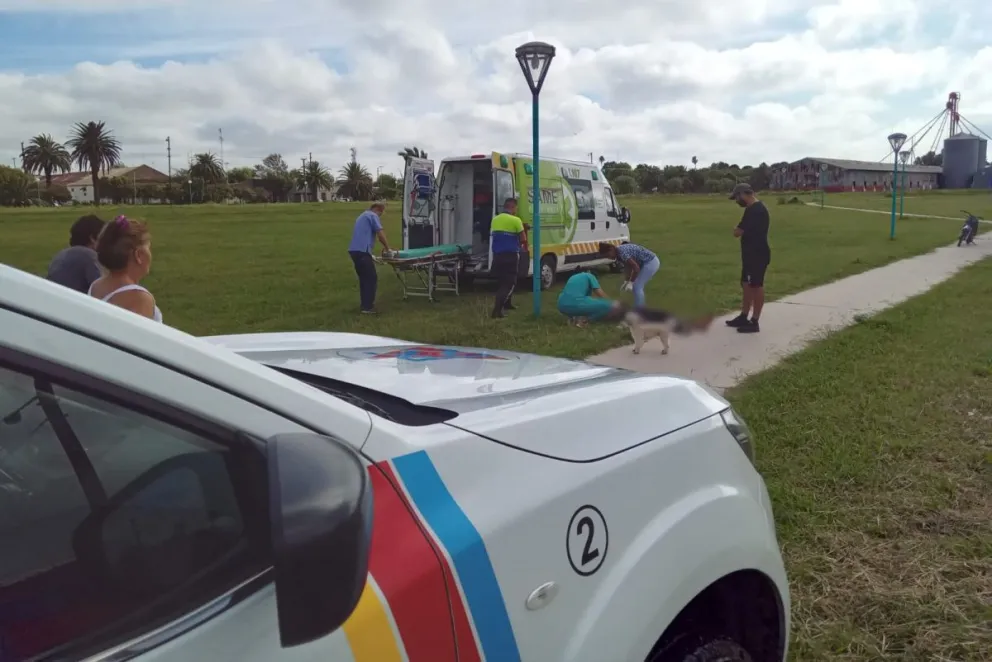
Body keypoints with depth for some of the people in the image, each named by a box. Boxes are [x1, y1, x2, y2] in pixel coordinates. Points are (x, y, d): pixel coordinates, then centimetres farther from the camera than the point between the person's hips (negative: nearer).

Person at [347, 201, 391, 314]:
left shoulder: (362, 216, 27)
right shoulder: (373, 216, -2)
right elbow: (381, 234, -10)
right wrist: (387, 248, 5)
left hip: (354, 250, 10)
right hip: (362, 251, -10)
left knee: (364, 278, 17)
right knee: (372, 278, -5)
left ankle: (365, 304, 22)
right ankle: (367, 307, -5)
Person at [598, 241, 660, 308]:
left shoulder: (622, 252, -24)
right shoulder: (618, 253, 6)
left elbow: (636, 268, -24)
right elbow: (629, 266, 13)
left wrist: (631, 282, -15)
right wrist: (627, 281, 7)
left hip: (650, 262, -10)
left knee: (637, 287, -7)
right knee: (639, 287, 14)